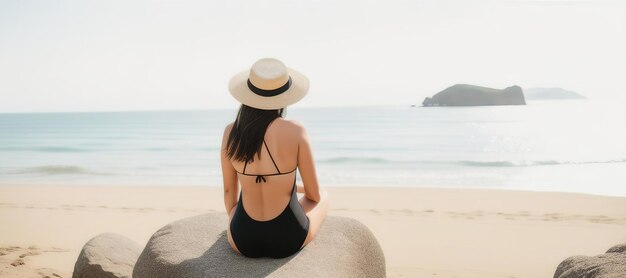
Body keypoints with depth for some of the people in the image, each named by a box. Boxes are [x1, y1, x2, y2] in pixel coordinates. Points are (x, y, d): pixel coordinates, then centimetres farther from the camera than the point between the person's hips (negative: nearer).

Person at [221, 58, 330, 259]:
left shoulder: (230, 132, -9)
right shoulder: (295, 132, -18)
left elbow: (229, 191, 5)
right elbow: (314, 195, -6)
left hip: (243, 240, 3)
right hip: (288, 239, -2)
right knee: (324, 196, 31)